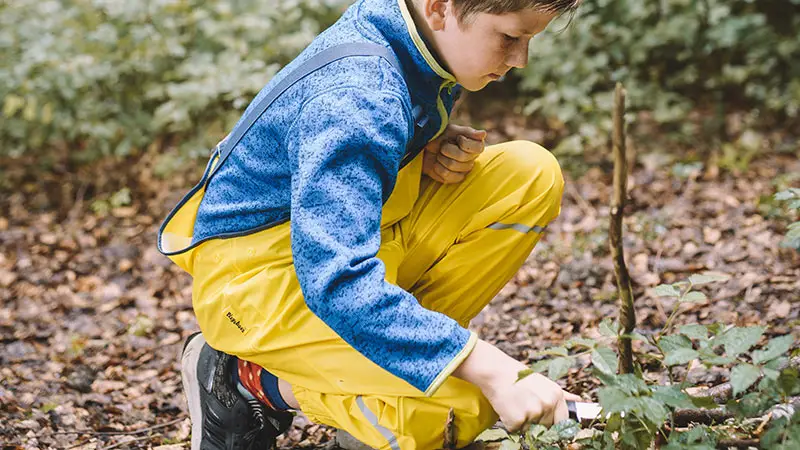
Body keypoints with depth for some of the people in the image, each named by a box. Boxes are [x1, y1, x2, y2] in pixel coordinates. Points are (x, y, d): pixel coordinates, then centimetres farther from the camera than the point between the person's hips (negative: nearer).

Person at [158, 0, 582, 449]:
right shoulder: (355, 99, -32)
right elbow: (337, 282, -39)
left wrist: (433, 150, -6)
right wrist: (490, 368, -41)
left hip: (349, 238, 9)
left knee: (532, 176, -7)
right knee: (459, 407, -27)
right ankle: (251, 382, -5)